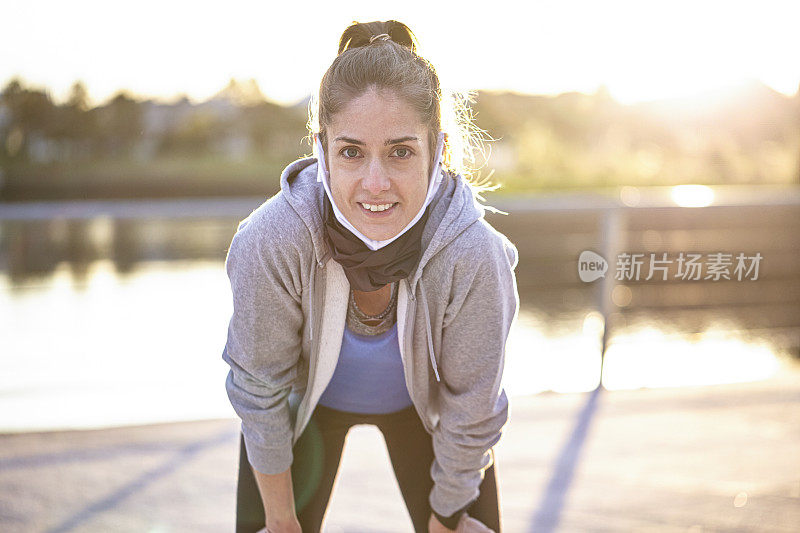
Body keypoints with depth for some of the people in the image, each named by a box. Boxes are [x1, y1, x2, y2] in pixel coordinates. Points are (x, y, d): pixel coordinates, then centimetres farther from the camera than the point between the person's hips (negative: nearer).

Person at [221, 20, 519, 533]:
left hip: (422, 402, 1)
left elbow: (470, 412, -19)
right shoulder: (271, 241, -37)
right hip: (307, 396, 0)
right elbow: (260, 391, -20)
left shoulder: (474, 257, -37)